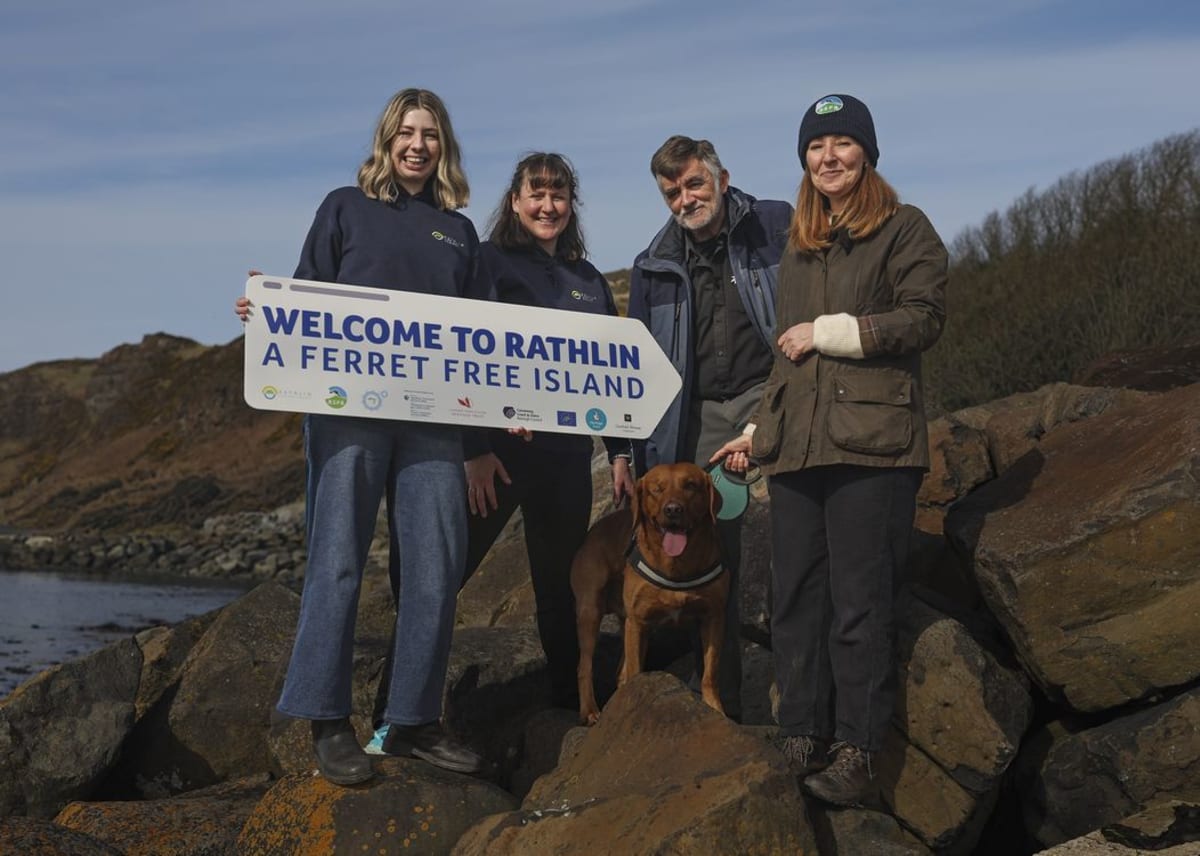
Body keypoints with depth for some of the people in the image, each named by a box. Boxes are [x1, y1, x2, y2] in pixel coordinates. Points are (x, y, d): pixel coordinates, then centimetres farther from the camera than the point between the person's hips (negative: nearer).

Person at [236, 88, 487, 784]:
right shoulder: (346, 208, 11)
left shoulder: (459, 231, 20)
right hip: (350, 407, -3)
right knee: (338, 561, -6)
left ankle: (416, 719, 9)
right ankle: (329, 722, 1)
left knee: (439, 566, -1)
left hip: (434, 415, 4)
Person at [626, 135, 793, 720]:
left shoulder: (777, 226, 1)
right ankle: (724, 703, 15)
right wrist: (631, 449, 12)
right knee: (712, 556, 5)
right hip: (699, 416, 4)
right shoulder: (653, 267, 12)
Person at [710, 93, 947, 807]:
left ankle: (857, 756, -3)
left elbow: (925, 319, -9)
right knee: (796, 599, 4)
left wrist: (828, 332, -7)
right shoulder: (799, 245, 23)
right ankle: (801, 745, 10)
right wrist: (759, 430, 25)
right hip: (796, 445, 6)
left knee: (860, 602, -8)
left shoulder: (904, 229, 4)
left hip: (872, 443, -6)